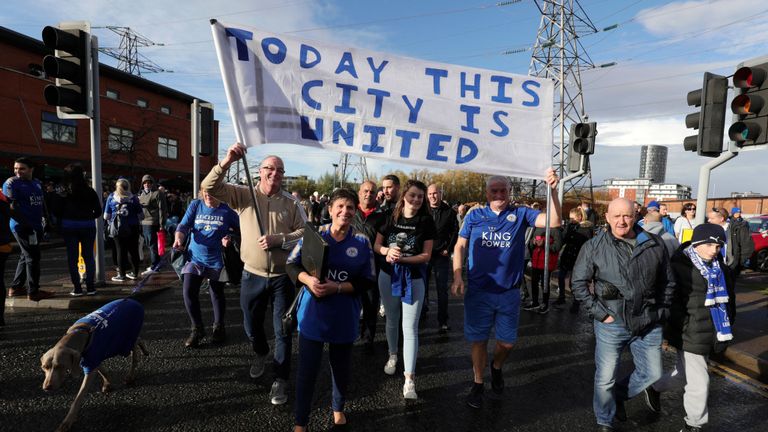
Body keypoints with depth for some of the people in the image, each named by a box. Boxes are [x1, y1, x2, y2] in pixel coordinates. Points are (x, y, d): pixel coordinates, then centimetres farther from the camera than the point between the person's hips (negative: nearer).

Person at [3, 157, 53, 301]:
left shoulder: (36, 183, 14)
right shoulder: (11, 183, -8)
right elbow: (11, 207, -16)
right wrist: (24, 222, -24)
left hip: (35, 226, 8)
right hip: (22, 227, -8)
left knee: (25, 257, 16)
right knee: (32, 257, -4)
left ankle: (15, 288, 28)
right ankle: (33, 292, 3)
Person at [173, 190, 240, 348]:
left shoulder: (227, 210, -7)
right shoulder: (195, 205, -2)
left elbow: (240, 229, 2)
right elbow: (183, 225, -7)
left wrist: (230, 237, -17)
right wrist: (178, 238, -26)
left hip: (217, 260, -1)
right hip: (195, 258, 2)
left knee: (217, 294, 12)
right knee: (189, 292, -7)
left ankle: (218, 327, 34)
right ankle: (197, 328, 14)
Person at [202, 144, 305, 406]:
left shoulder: (291, 203, -1)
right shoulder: (243, 195, 0)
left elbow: (304, 233, -5)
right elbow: (210, 188, -10)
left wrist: (278, 239, -20)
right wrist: (226, 162, -24)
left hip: (282, 276, -1)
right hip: (252, 275, 2)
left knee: (282, 330, 4)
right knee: (252, 324, 19)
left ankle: (281, 379, 21)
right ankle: (261, 353, 51)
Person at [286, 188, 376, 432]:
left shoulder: (362, 242, -5)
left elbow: (367, 282, -5)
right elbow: (292, 264, -2)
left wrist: (337, 288, -19)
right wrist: (308, 280, -22)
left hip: (344, 316, 1)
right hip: (312, 313, -1)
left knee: (341, 367, 19)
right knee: (307, 369, 4)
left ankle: (338, 409, 46)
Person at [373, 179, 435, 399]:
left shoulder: (426, 221, -9)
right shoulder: (390, 217, -3)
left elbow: (426, 255, -10)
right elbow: (376, 245, 2)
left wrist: (402, 258, -23)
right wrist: (387, 251, -20)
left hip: (413, 279, -3)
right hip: (388, 275, 3)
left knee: (410, 327, -4)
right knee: (392, 320, 20)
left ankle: (409, 378, 1)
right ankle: (393, 355, 43)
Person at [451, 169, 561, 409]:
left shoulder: (520, 215, -1)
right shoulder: (475, 215, -1)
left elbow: (553, 222, -13)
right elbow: (460, 247, 2)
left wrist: (553, 191, -26)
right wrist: (457, 277, -8)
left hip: (509, 293, 1)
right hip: (478, 292, -1)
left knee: (507, 342, 14)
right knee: (479, 340, 10)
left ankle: (497, 367, 46)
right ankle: (478, 383, 30)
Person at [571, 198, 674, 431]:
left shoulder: (655, 244, 0)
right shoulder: (593, 247, -8)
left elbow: (668, 281, 11)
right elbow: (578, 283, -5)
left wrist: (661, 311, 7)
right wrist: (600, 313, -10)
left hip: (648, 323, 3)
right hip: (611, 324, -3)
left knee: (652, 373, 15)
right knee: (605, 379, 7)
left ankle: (618, 395, 42)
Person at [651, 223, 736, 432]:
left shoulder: (720, 268, 6)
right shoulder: (680, 266, -17)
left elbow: (728, 296, 16)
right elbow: (672, 300, -17)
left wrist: (728, 325, 13)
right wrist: (684, 328, -17)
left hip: (710, 334, 8)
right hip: (690, 335, -7)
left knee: (686, 373, 22)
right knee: (699, 382, 3)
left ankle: (656, 388, 46)